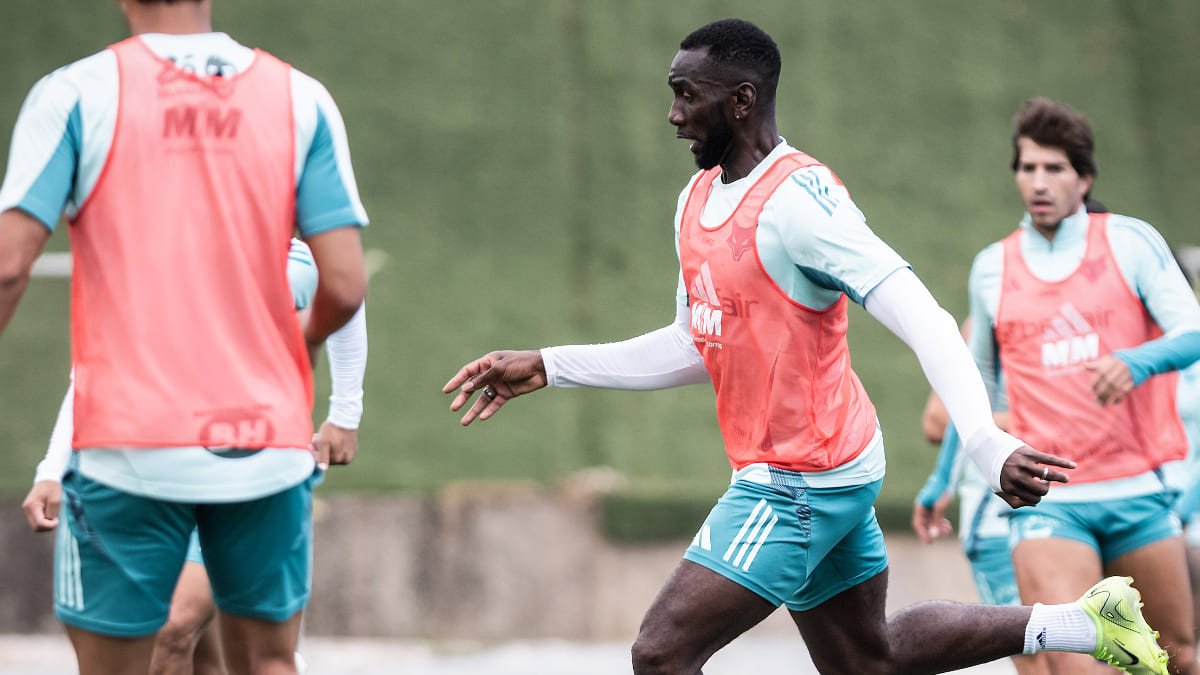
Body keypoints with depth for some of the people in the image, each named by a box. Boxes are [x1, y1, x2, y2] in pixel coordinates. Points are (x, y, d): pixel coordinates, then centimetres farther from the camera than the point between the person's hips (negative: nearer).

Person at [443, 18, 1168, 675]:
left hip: (799, 481, -10)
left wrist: (988, 444, -37)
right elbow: (695, 349, 20)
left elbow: (922, 317, -26)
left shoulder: (797, 199, -19)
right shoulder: (698, 200, 10)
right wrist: (547, 367, 15)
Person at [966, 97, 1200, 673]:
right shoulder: (990, 269, 8)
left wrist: (1136, 361, -29)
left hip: (1138, 492, 0)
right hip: (1048, 500, 0)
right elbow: (979, 384, 22)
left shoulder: (1130, 241, 2)